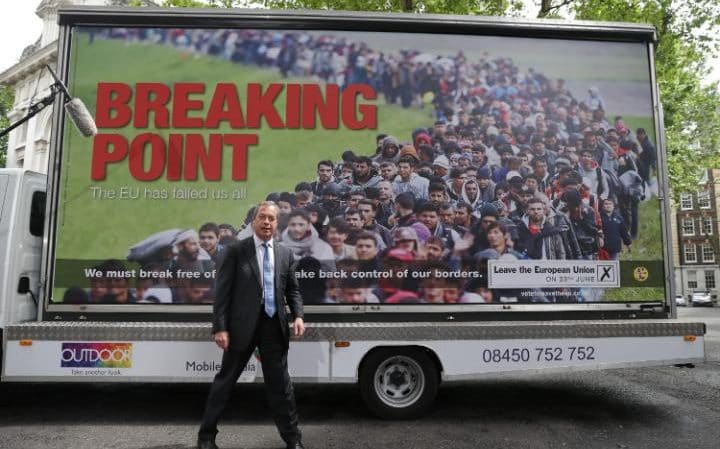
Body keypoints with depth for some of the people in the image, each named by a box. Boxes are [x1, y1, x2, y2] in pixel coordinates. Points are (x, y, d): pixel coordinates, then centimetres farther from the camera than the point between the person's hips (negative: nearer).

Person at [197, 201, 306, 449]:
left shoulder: (285, 254, 9)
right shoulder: (237, 250, -3)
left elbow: (292, 290, 13)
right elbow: (223, 291, -6)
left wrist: (298, 316, -3)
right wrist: (220, 327, -11)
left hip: (274, 327, 3)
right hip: (242, 326, -3)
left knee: (280, 384, 11)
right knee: (225, 381, 11)